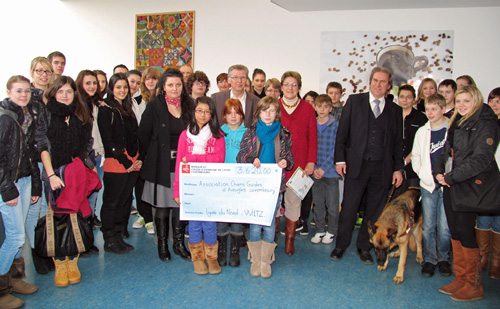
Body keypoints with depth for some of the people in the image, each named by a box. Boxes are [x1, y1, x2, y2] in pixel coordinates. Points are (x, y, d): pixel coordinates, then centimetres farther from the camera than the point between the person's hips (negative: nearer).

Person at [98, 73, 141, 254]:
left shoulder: (127, 109, 18)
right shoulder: (106, 110, -4)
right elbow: (108, 140, -11)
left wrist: (139, 158, 4)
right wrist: (125, 161, -12)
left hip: (132, 164, 7)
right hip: (115, 165, -7)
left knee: (122, 201, 13)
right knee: (111, 203, 2)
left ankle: (118, 238, 23)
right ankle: (109, 241, 12)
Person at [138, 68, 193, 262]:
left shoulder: (188, 105, 7)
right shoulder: (154, 106, -3)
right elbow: (143, 135, -1)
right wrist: (152, 157, 2)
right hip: (161, 165, -2)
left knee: (181, 204, 5)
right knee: (162, 206, 4)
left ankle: (179, 244, 19)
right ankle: (162, 245, 19)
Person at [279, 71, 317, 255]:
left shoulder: (307, 108, 7)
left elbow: (313, 136, 6)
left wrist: (311, 162, -2)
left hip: (299, 162, 1)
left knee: (294, 200, 4)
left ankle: (289, 240, 18)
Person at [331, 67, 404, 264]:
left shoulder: (395, 110, 11)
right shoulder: (354, 101, 5)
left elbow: (398, 142, 12)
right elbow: (342, 132, 2)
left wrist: (398, 168, 6)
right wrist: (340, 159, -6)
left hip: (382, 168, 2)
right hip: (356, 165, -2)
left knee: (374, 211, 8)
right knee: (349, 208, 1)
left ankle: (364, 247, 23)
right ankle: (340, 246, 17)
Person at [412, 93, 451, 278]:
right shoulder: (422, 132, 8)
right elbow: (416, 156, 15)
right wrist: (422, 174, 2)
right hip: (428, 185, 3)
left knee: (444, 227, 0)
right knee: (428, 226, 6)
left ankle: (443, 258, 19)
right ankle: (429, 259, 19)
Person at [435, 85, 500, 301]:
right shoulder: (457, 123, 16)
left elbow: (481, 159, -19)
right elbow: (447, 152, 18)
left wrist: (451, 177, -18)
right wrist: (439, 172, 0)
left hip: (470, 187, -8)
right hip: (452, 186, 8)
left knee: (465, 234, -3)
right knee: (455, 232, 11)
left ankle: (473, 286, 12)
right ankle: (460, 280, 22)